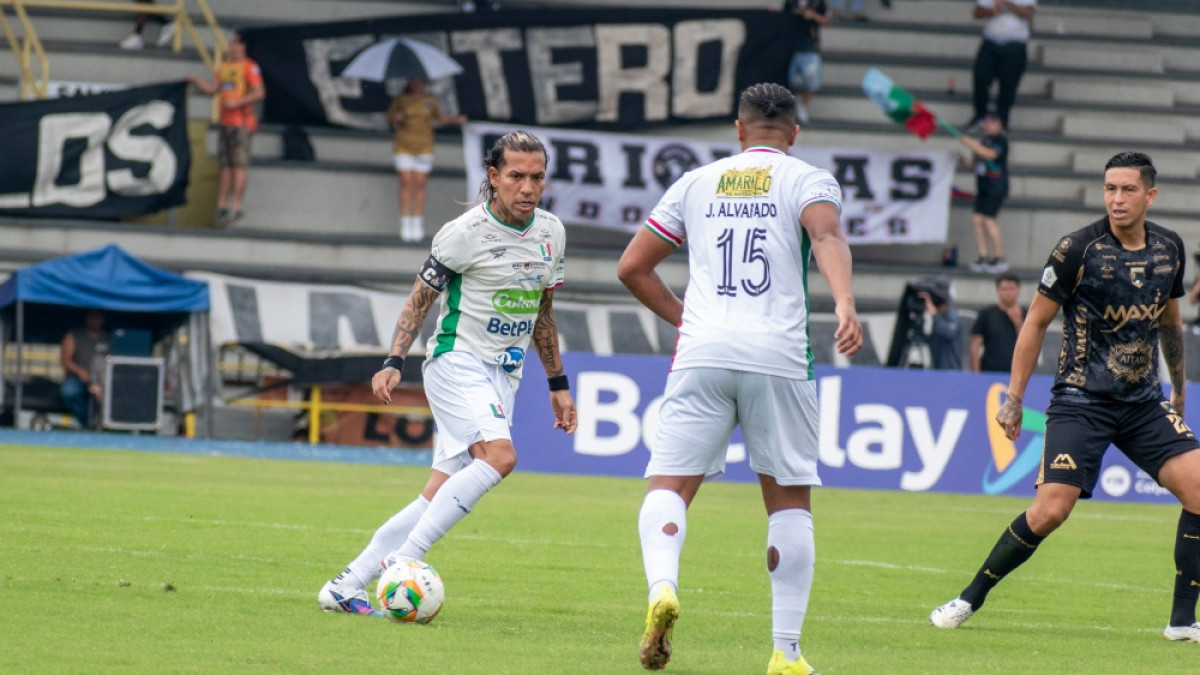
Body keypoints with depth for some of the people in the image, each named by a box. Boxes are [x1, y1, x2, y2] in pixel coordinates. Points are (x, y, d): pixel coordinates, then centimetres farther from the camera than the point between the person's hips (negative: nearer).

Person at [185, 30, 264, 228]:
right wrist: (196, 81, 0)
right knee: (225, 166, 8)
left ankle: (236, 208, -13)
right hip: (226, 122, 8)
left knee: (238, 165, -10)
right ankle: (221, 206, 10)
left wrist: (237, 102, -19)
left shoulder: (249, 67, -6)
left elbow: (259, 93, -13)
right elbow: (212, 88, 17)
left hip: (241, 122, -8)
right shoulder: (224, 67, 17)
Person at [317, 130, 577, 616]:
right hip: (457, 362, -6)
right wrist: (394, 362, -13)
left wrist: (558, 384, 20)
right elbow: (421, 297, -3)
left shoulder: (551, 232, 8)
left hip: (503, 376, 6)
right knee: (499, 455, -29)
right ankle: (404, 559, -29)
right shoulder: (465, 233, -11)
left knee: (438, 495, 0)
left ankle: (345, 587, 4)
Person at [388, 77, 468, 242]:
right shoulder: (401, 100, -2)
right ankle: (405, 224, 0)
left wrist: (456, 120, -1)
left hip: (423, 146, 1)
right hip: (404, 146, -1)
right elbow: (389, 118, 8)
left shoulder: (430, 99, 3)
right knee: (406, 183, -5)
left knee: (419, 184, 0)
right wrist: (396, 118, -14)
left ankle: (417, 224, 5)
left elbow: (440, 118, 14)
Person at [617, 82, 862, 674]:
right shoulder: (808, 180, 10)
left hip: (701, 355, 1)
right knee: (789, 500, 10)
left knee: (669, 486, 2)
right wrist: (844, 304, -28)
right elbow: (827, 236, -13)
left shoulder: (697, 183, 19)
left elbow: (632, 267, 20)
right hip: (777, 358, -1)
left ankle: (662, 586, -29)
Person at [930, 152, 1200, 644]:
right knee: (1050, 511, -16)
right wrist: (1013, 398, -3)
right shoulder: (1079, 249, -11)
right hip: (1081, 401, -5)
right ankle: (969, 599, 2)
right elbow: (1036, 321, -3)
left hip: (1144, 401, 5)